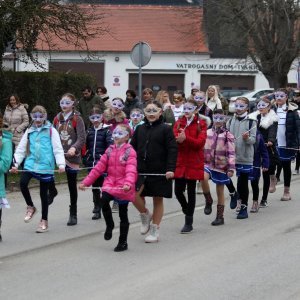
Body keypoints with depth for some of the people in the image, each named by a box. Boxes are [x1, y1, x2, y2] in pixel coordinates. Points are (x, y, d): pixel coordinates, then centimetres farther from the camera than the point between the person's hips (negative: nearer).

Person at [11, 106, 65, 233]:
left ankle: (44, 221, 20)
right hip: (31, 164, 3)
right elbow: (21, 149, 13)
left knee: (43, 193, 5)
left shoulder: (51, 131, 0)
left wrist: (61, 164, -16)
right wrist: (15, 164, 3)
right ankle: (30, 207, 6)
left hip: (46, 166, -3)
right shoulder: (29, 132, 11)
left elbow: (58, 149, -5)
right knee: (23, 183, -21)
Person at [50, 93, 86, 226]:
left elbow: (82, 138, -14)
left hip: (72, 155, -3)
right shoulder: (57, 118, 8)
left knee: (72, 185, 5)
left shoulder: (77, 119, -6)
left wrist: (74, 148, -31)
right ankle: (52, 191, 1)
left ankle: (73, 214, 17)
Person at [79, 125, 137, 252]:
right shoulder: (110, 150, 9)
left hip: (123, 187, -4)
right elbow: (99, 168, 10)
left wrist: (128, 183, -41)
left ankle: (123, 242, 18)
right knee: (104, 200, -26)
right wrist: (85, 182, 5)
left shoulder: (130, 152, -7)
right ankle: (109, 225, -2)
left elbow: (131, 170, -21)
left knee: (123, 215, 4)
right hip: (110, 184, 4)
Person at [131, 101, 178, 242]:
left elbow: (172, 150, -8)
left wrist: (171, 169, -18)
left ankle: (155, 230, 16)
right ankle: (145, 215, 14)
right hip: (141, 170, 3)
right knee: (133, 194, -14)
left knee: (158, 199, 5)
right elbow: (132, 148, 13)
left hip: (159, 171, -3)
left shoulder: (166, 129, -4)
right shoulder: (140, 129, 10)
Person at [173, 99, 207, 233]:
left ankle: (189, 223, 10)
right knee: (178, 191, 1)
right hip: (180, 161, 3)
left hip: (194, 163, -3)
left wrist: (185, 139, -26)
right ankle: (187, 211, 30)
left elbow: (200, 142, -13)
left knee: (191, 191, 3)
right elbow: (173, 139, -4)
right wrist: (179, 139, -26)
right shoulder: (179, 122, 9)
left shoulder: (201, 124, -2)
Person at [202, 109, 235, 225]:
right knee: (203, 177, -30)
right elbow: (201, 148, 15)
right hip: (208, 163, 2)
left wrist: (231, 168, -13)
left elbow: (231, 153, -6)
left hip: (221, 166, -2)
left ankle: (220, 216, 16)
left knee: (220, 192, 5)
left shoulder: (228, 135, -4)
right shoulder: (207, 133, 7)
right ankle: (208, 200, -7)